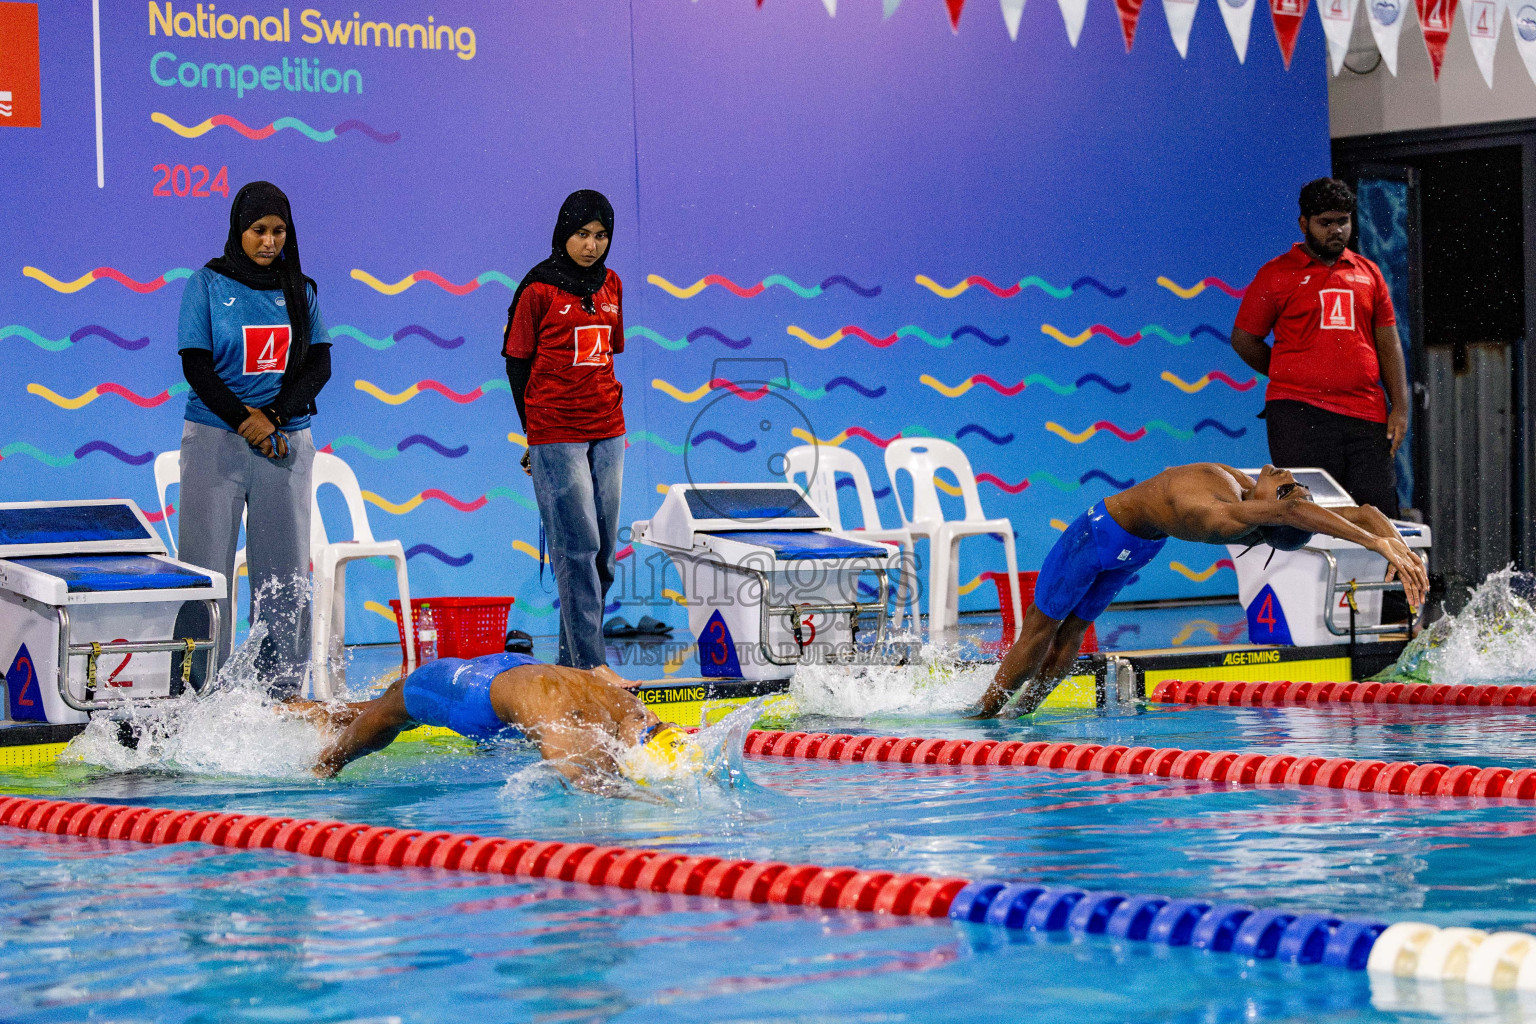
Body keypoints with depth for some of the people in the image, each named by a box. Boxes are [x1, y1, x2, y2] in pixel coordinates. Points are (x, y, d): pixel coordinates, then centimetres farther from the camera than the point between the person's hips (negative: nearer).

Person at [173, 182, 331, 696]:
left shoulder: (300, 290, 11)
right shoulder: (207, 284, 2)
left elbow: (320, 364, 6)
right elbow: (196, 365, -3)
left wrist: (275, 415, -10)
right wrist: (246, 421, -12)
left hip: (287, 441, 3)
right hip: (215, 438, -3)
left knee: (286, 570, 0)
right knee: (207, 566, -6)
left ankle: (282, 690, 4)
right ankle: (196, 692, -4)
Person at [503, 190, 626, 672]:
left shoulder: (610, 285, 11)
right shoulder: (539, 289, -5)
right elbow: (516, 361, -1)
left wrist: (607, 406, 14)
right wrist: (533, 433, 0)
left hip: (607, 433, 6)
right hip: (555, 434, -6)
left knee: (602, 552, 7)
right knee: (577, 549, -9)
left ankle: (569, 662, 16)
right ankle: (590, 666, -10)